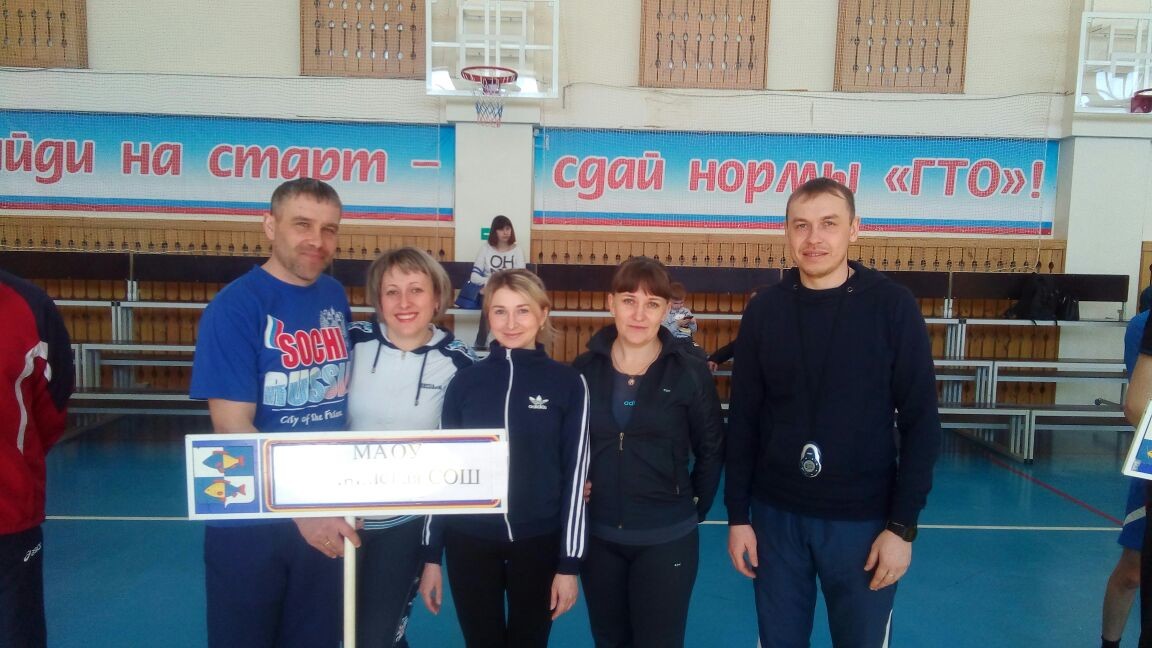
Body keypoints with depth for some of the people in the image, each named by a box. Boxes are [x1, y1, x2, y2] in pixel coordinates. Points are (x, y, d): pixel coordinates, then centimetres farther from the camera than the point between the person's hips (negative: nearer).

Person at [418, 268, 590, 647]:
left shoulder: (567, 383, -6)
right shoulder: (465, 381, -1)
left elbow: (575, 473, -3)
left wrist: (569, 563, -3)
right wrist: (431, 555, 5)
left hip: (539, 542, -1)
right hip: (469, 542, 1)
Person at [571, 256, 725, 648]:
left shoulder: (691, 372, -8)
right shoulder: (584, 369, -2)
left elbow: (711, 451, 1)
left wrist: (695, 509, 3)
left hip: (666, 538, -2)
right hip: (597, 535, 3)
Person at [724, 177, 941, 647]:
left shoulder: (893, 307, -7)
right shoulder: (764, 310, -1)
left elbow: (921, 423, -6)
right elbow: (743, 422, 2)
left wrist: (903, 525, -9)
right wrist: (738, 515, 1)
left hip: (863, 520, -2)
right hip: (776, 516, 2)